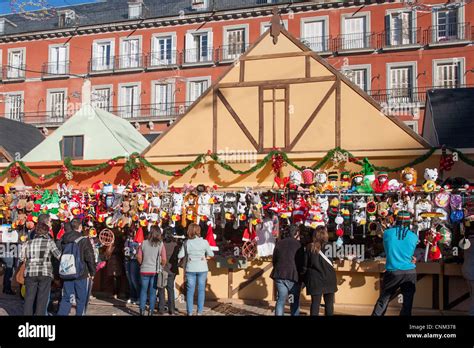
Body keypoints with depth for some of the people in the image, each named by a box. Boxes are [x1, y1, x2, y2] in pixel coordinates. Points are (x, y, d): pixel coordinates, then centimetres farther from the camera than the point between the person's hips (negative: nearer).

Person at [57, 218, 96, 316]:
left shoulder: (63, 240, 6)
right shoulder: (84, 240, -12)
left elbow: (60, 256, 16)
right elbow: (90, 258, -11)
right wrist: (92, 272, 0)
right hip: (82, 275, -5)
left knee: (66, 298, 11)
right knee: (81, 299, 5)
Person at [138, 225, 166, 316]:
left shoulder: (143, 243, -5)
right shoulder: (160, 244, -9)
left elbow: (139, 257, -2)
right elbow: (164, 259, -11)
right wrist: (161, 267, 6)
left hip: (145, 270, 1)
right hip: (156, 271, -1)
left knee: (143, 290, 12)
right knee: (152, 292, 8)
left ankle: (142, 310, 12)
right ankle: (151, 311, 12)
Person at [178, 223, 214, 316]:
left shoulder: (186, 242, -4)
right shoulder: (204, 242, -6)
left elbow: (180, 256, -3)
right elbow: (211, 254, 1)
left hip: (190, 269, 1)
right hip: (202, 269, -1)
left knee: (190, 290, 7)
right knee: (201, 290, 8)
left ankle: (189, 312, 10)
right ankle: (200, 311, 10)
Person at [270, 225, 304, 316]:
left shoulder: (279, 243, 5)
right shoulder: (298, 244, -6)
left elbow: (274, 259, 10)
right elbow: (301, 261, -3)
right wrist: (301, 276, 8)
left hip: (280, 275, 3)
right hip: (293, 275, -3)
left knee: (281, 300, 8)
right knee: (295, 302, 9)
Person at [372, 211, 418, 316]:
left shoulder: (387, 233, -4)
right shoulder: (414, 237, -2)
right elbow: (412, 253, 12)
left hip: (392, 272, 0)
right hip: (410, 272, 0)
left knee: (383, 299, 9)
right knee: (407, 303, 9)